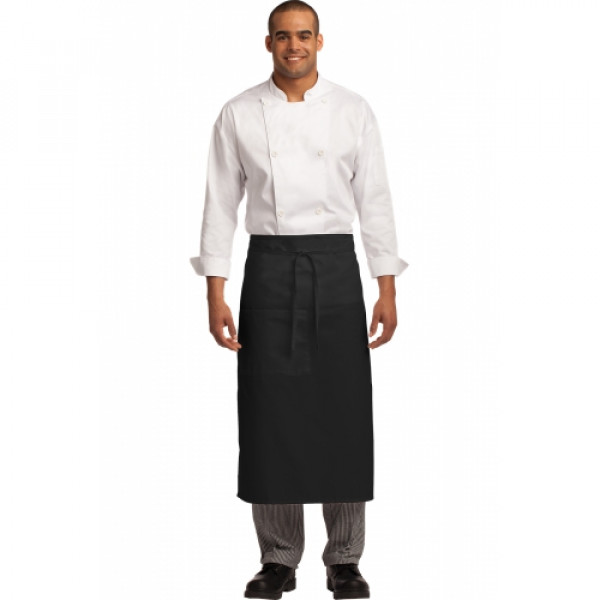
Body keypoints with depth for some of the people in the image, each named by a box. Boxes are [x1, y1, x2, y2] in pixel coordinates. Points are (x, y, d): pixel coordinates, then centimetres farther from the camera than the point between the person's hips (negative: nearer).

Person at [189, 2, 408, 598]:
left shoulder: (353, 111, 4)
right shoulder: (239, 114, 4)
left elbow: (374, 200, 4)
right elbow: (221, 203, 4)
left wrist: (387, 290, -2)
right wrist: (215, 294, -3)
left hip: (335, 267, 0)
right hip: (269, 266, 0)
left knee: (343, 412, 0)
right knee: (270, 414, 1)